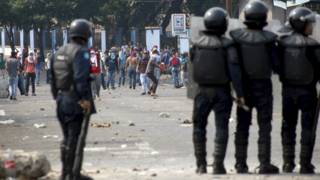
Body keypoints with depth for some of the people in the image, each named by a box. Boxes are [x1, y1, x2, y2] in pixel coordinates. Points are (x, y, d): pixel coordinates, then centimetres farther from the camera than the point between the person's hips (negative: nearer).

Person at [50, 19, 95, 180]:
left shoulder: (60, 52, 12)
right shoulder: (81, 52, -13)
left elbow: (53, 78, 14)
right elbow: (81, 78, -23)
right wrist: (85, 98, -22)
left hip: (62, 101, 8)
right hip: (76, 102, -8)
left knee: (67, 138, 17)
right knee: (76, 139, -4)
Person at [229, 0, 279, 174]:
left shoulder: (237, 37, -7)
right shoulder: (268, 39, -14)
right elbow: (275, 64, -10)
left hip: (243, 87, 2)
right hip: (263, 87, -2)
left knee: (242, 127, 9)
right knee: (264, 127, 5)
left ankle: (241, 164, 9)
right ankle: (264, 164, 1)